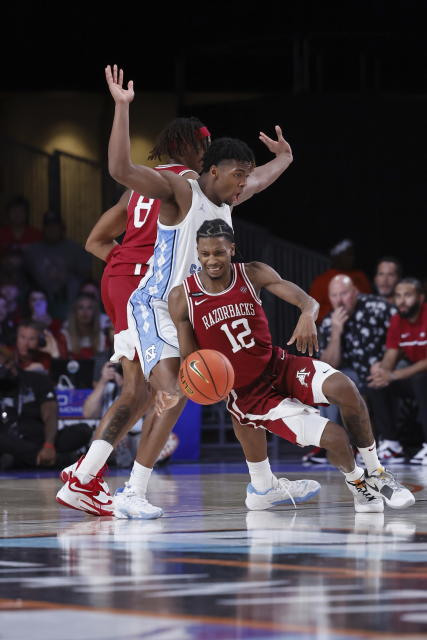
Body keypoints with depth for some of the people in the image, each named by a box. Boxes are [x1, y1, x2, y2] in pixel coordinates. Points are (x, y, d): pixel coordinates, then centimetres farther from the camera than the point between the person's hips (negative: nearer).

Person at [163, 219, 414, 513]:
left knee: (343, 387, -30)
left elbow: (307, 300, -9)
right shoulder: (182, 298, -9)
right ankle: (355, 482, 14)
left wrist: (308, 315, -34)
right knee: (334, 437, -21)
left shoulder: (253, 274, -4)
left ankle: (376, 473, -8)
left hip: (279, 366, 3)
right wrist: (176, 392, -26)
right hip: (248, 395, -2)